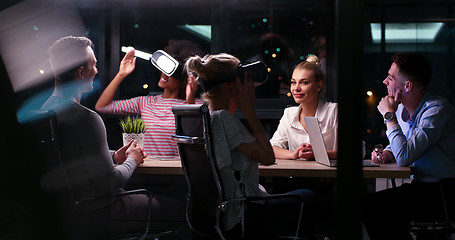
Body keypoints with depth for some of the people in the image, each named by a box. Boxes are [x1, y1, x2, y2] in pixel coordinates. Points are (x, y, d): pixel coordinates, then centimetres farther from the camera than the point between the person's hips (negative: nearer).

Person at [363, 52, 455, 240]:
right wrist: (386, 154, 3)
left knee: (372, 206, -20)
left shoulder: (437, 110, -18)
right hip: (419, 186, 8)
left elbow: (404, 157, -27)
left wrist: (389, 116, -16)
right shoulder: (401, 108, 8)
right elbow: (399, 148, 27)